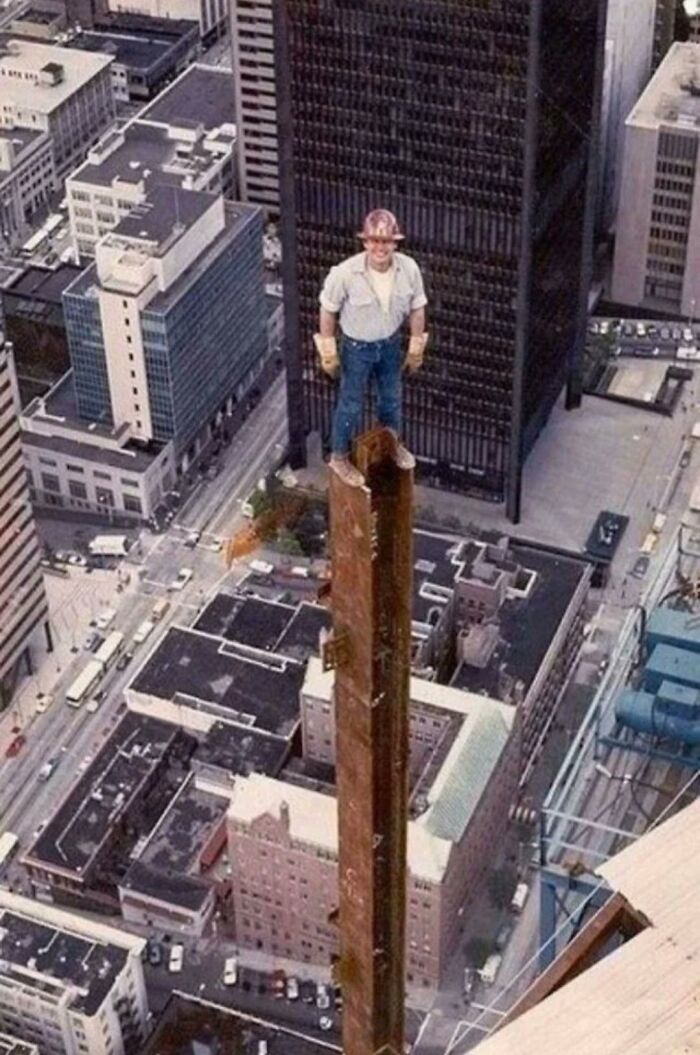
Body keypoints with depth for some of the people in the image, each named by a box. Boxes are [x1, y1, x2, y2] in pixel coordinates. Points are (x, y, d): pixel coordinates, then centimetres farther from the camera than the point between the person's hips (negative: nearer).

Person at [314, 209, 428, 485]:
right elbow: (328, 311, -14)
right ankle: (339, 456, 37)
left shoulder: (409, 269, -21)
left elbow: (417, 309, -5)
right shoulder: (345, 273, -30)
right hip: (357, 347, -3)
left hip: (390, 344, 3)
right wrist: (328, 353, -7)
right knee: (350, 404, 14)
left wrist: (416, 349, 4)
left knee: (391, 398, 25)